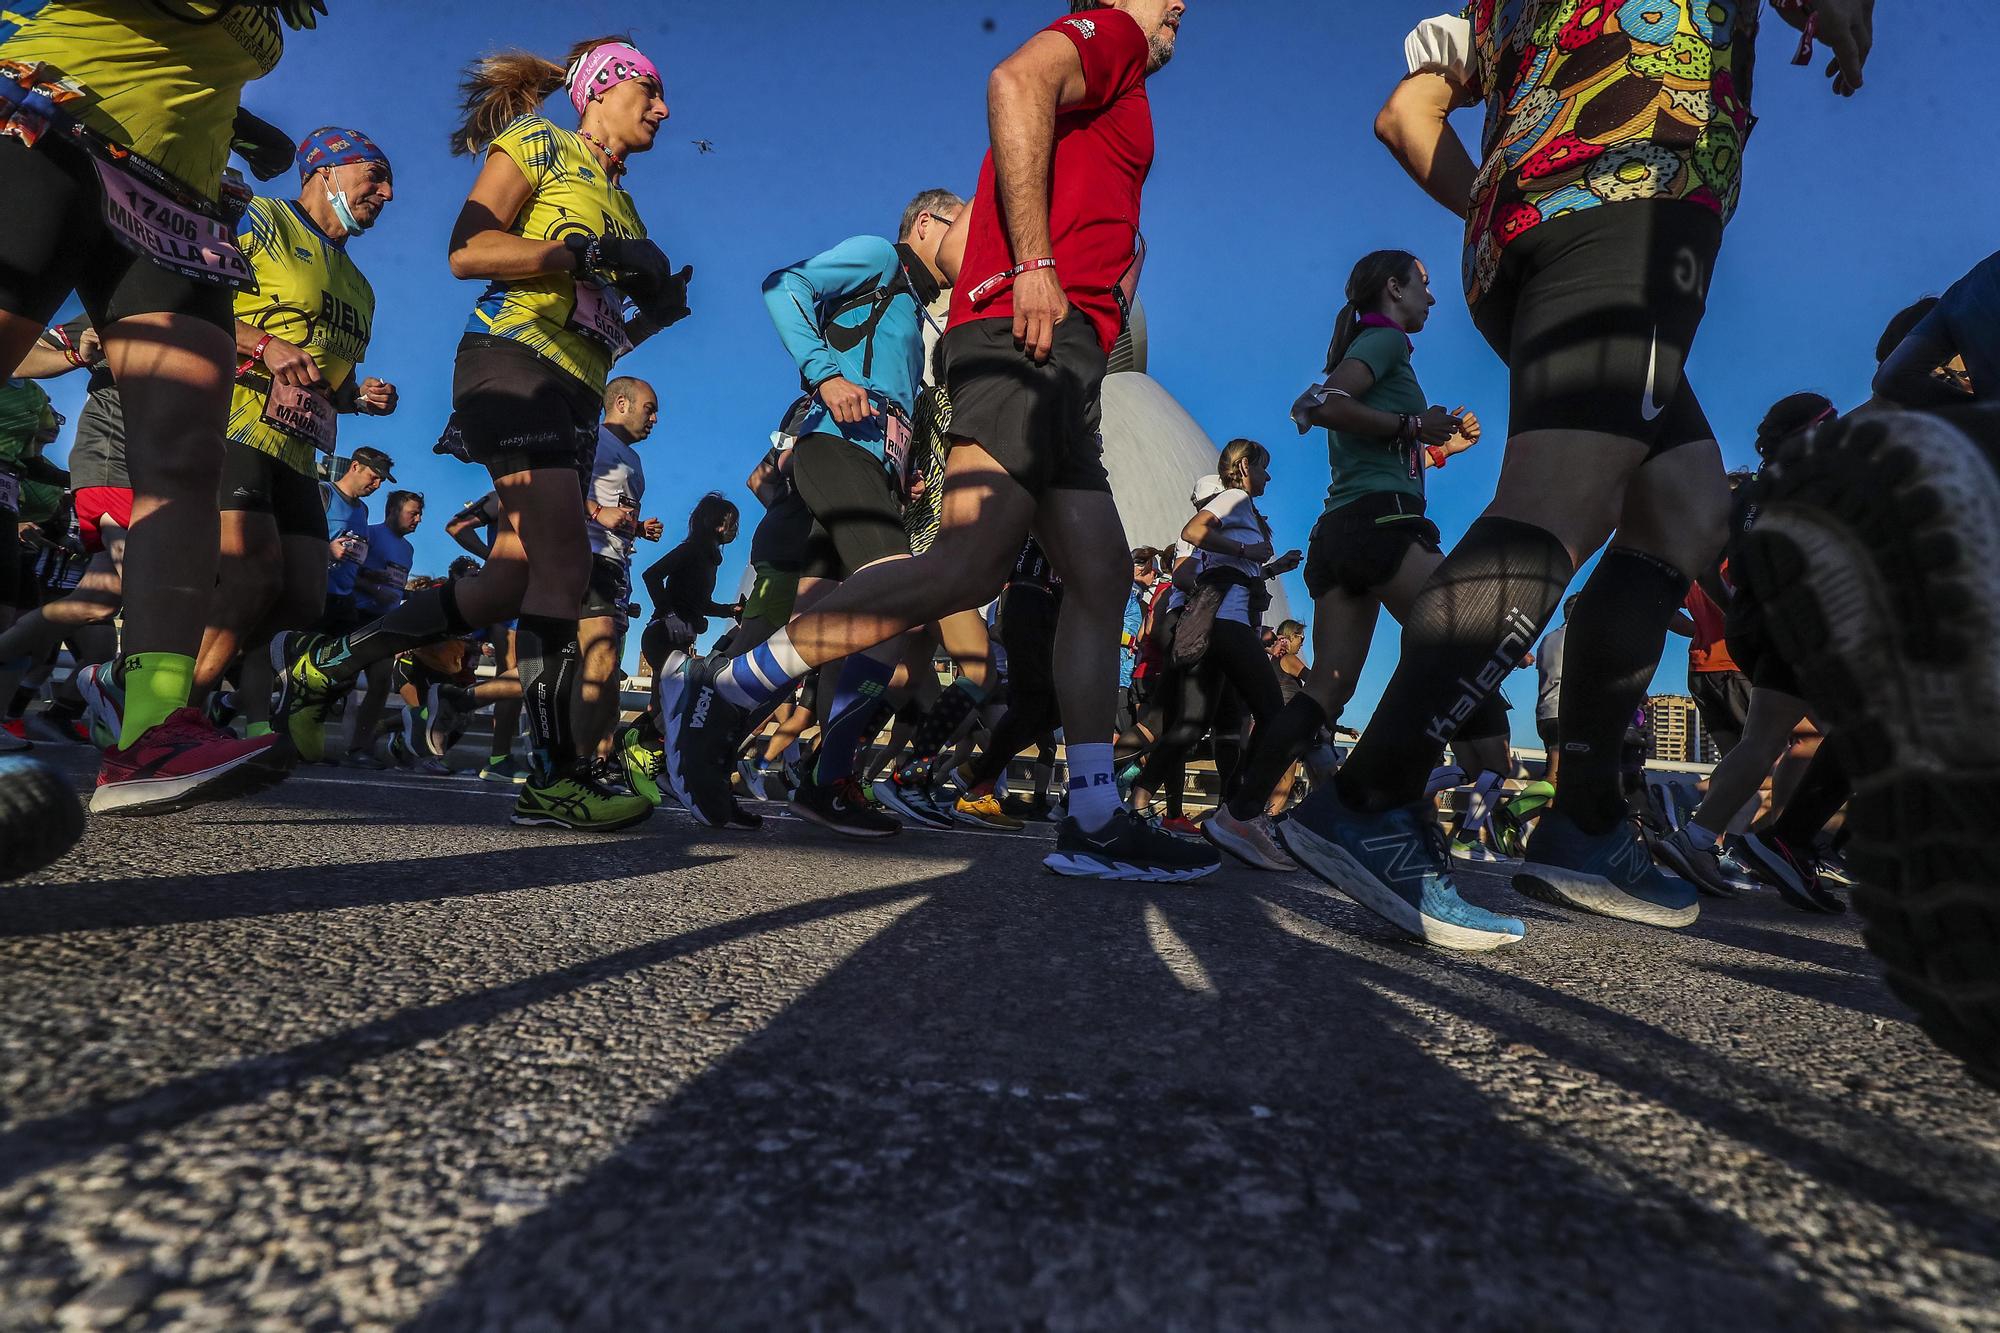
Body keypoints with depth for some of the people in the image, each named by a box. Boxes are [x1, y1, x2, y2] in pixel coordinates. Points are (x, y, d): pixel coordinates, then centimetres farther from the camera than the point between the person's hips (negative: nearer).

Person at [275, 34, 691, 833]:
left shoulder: (621, 206, 28)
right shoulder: (538, 142, 7)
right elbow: (468, 250, -7)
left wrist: (658, 313, 7)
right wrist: (590, 253, -14)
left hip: (574, 395, 8)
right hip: (512, 362, -8)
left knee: (520, 575, -1)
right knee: (563, 565, -20)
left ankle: (322, 663, 14)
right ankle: (555, 777, -18)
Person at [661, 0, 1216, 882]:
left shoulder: (1114, 98, 36)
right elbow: (1016, 83, -14)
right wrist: (1036, 261, -20)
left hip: (1056, 365, 10)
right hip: (1032, 336, -10)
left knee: (1100, 577, 2)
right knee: (971, 564, -23)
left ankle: (1094, 822, 1)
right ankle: (731, 690, -14)